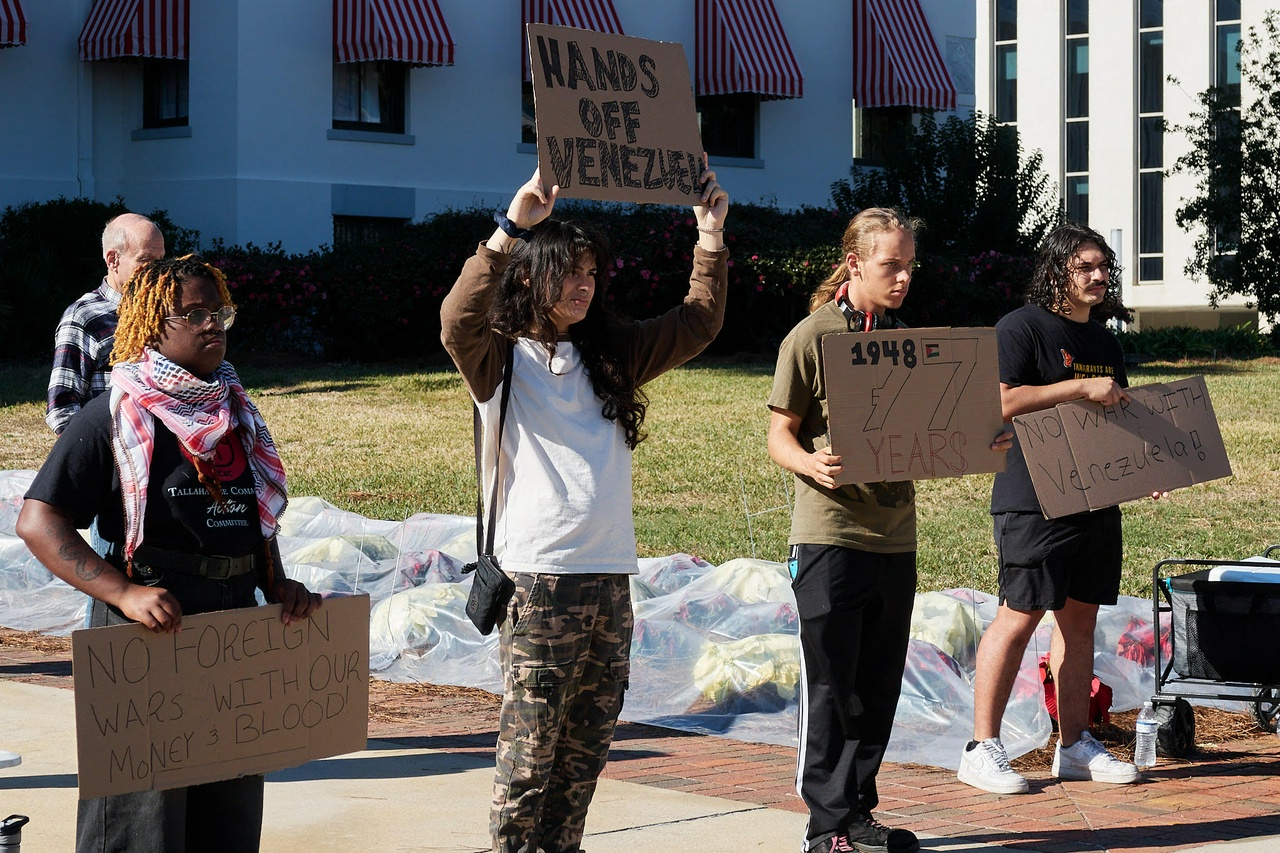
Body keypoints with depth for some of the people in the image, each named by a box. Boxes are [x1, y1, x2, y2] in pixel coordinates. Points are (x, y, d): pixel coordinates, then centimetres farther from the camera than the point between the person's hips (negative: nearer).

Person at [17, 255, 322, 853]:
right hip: (149, 635, -7)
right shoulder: (116, 416, -8)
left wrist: (278, 584, 5)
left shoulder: (236, 415, 13)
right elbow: (37, 522, -14)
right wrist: (123, 591, -25)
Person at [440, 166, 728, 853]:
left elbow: (697, 325, 20)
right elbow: (458, 322, -21)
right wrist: (511, 228, -27)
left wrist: (711, 236, 12)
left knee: (585, 747, 8)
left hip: (610, 578, 6)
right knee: (529, 752, -6)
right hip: (537, 581, -6)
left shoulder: (610, 355, 17)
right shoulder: (503, 359, 0)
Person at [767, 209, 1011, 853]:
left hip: (895, 535, 6)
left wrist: (980, 445, 0)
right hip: (829, 534, -6)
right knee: (830, 688, -3)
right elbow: (780, 437, -4)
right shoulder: (812, 337, -4)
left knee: (878, 689, 9)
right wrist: (812, 465, -25)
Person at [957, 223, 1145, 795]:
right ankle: (982, 748, -2)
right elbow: (1000, 403, -20)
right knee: (1019, 616, -8)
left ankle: (1075, 745, 16)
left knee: (1080, 618, 10)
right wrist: (1082, 388, -19)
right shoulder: (1021, 328, -7)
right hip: (1034, 501, -8)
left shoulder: (1103, 341, 18)